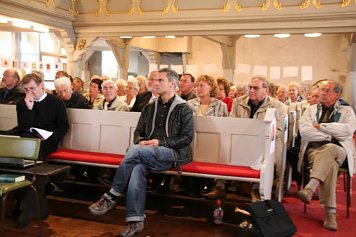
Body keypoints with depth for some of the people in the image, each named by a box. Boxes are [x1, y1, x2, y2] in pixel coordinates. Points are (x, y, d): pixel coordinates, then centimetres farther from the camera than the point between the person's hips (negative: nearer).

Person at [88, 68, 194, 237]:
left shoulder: (183, 109, 3)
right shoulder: (149, 108, 20)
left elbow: (187, 137, -5)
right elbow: (138, 131, 20)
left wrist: (160, 142, -14)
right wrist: (141, 141, -5)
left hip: (173, 153, -4)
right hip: (148, 155, 5)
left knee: (134, 151, -31)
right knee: (138, 168, -32)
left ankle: (111, 197, -20)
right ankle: (135, 221, -31)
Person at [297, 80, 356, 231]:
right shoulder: (311, 109, 20)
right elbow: (304, 131, 1)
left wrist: (320, 126, -5)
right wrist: (329, 135, -7)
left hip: (337, 149, 0)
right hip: (315, 148, 1)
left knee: (329, 150, -38)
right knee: (330, 163, -35)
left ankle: (310, 188, -49)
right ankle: (330, 212, -40)